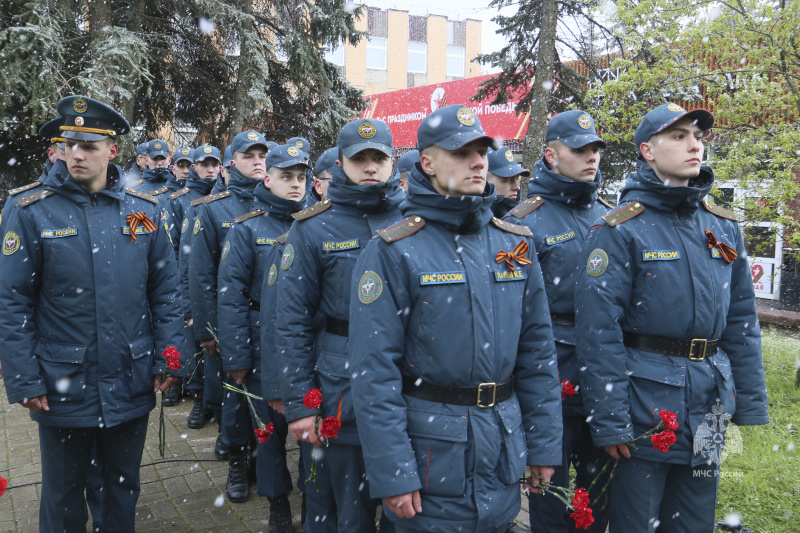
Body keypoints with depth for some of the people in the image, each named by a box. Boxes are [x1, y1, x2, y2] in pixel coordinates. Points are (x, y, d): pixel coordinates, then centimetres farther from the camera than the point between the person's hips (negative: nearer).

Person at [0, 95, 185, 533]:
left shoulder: (143, 210, -1)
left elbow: (165, 291, 2)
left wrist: (168, 360, -1)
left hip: (131, 385, 2)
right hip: (62, 387, -1)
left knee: (124, 487, 20)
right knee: (63, 496, 17)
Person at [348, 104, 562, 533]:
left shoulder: (515, 244, 3)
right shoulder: (393, 251, -12)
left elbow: (537, 348, 6)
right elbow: (374, 370, -15)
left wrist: (544, 443, 6)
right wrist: (392, 474, -16)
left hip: (504, 449, 5)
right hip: (432, 449, -4)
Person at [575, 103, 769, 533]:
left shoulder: (723, 227, 8)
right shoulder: (621, 229, -11)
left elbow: (741, 320, 12)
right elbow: (598, 331, -15)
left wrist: (750, 401, 9)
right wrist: (609, 421, -16)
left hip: (709, 401, 6)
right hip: (644, 401, -5)